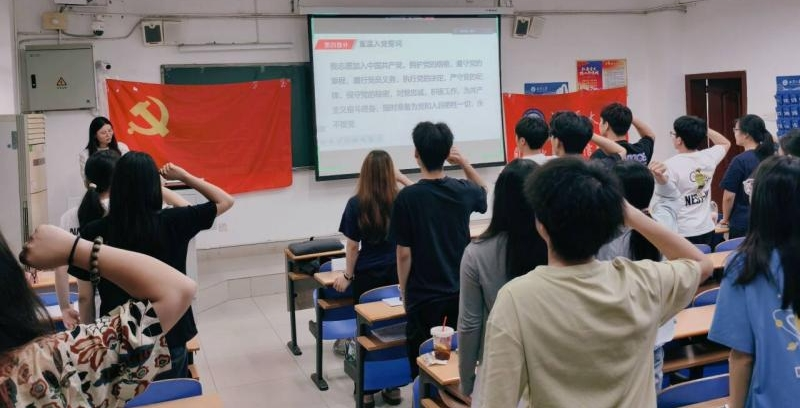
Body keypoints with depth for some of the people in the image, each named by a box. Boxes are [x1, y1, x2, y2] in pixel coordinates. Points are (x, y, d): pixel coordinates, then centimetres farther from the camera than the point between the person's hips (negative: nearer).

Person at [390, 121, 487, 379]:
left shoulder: (407, 197, -15)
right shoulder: (463, 191, -4)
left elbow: (404, 253, -12)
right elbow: (483, 192, 22)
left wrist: (403, 292, 1)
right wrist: (464, 163, 7)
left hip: (423, 295, -4)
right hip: (461, 290, 4)